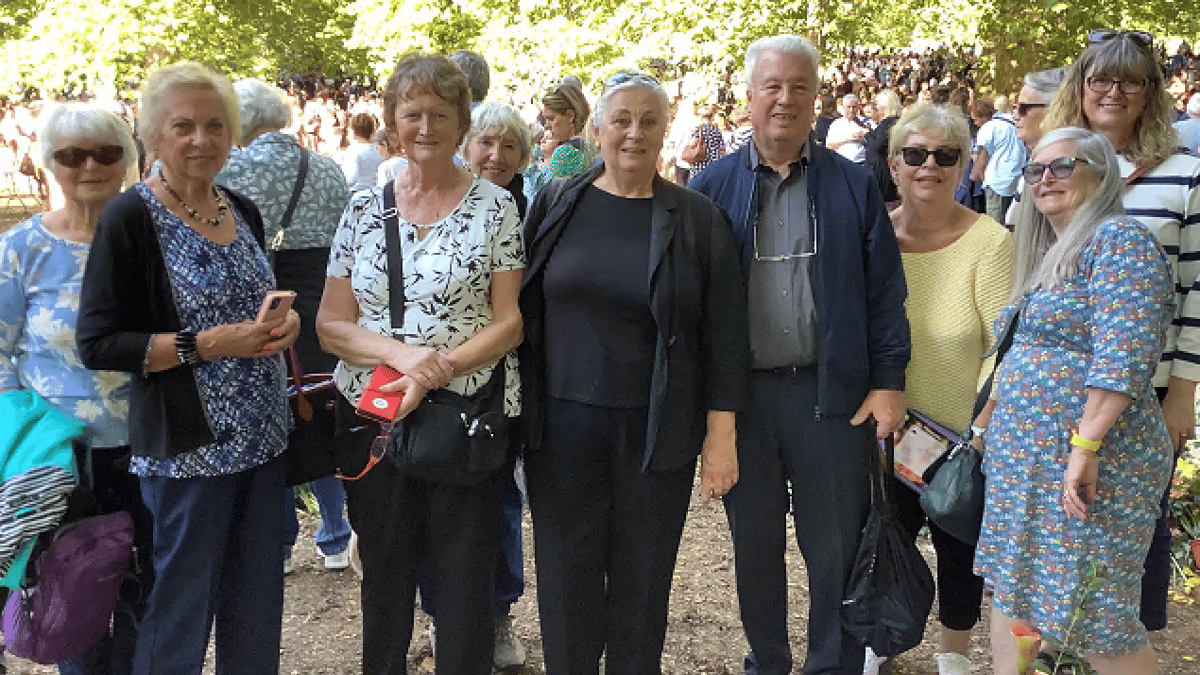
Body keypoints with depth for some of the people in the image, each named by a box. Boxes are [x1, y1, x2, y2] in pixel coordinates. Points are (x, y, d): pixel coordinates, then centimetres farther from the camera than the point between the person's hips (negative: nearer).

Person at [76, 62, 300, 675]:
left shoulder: (242, 211, 9)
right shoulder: (130, 218, -11)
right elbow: (98, 344, -13)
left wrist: (282, 320, -1)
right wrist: (206, 345, -20)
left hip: (261, 438, 6)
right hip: (188, 445, -6)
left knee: (257, 602, 15)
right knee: (183, 607, 5)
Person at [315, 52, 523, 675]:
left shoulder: (494, 207, -1)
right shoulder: (364, 208, 5)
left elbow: (509, 321, -5)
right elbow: (330, 325, 2)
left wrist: (439, 369, -20)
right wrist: (399, 353, -17)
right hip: (373, 417, 3)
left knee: (465, 581, 7)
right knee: (384, 576, 16)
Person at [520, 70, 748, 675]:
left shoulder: (698, 221, -1)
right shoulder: (555, 205, 3)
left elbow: (724, 335, -2)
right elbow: (518, 311, 7)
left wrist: (721, 436, -5)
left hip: (657, 432, -1)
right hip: (563, 422, 1)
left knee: (642, 579, 11)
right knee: (566, 577, 10)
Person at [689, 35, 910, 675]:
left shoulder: (852, 185, 4)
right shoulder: (713, 186, 4)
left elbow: (883, 290, 2)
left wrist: (888, 382, -4)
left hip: (832, 392, -1)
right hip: (741, 395, 1)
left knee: (837, 548, 7)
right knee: (754, 544, 14)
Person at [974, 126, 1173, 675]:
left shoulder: (1118, 240, -12)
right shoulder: (1047, 254, 17)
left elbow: (1123, 357, -22)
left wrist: (1084, 445, -26)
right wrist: (992, 426, 19)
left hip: (1086, 461, -9)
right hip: (1024, 459, 9)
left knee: (1093, 617, -2)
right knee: (1012, 591, 13)